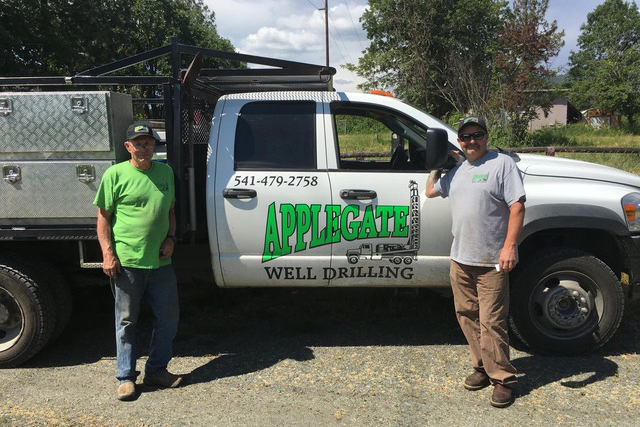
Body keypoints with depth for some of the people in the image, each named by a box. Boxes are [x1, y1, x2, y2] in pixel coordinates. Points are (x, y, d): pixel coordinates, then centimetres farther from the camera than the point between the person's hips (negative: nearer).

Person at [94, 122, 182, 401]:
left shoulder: (165, 172, 10)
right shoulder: (115, 174, -3)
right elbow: (103, 217, -2)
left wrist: (170, 238, 2)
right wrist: (108, 254, -11)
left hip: (160, 262, 5)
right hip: (126, 262, -4)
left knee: (168, 318, 11)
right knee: (127, 321, 7)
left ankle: (156, 371, 28)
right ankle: (126, 377, 22)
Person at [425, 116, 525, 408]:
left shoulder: (502, 163, -4)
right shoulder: (457, 170, 16)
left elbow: (517, 207, -11)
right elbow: (430, 191, 31)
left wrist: (509, 246, -19)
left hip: (491, 262, -7)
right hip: (460, 258, 7)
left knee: (491, 322, -5)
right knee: (467, 316, 13)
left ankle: (502, 379, 10)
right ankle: (482, 367, 28)